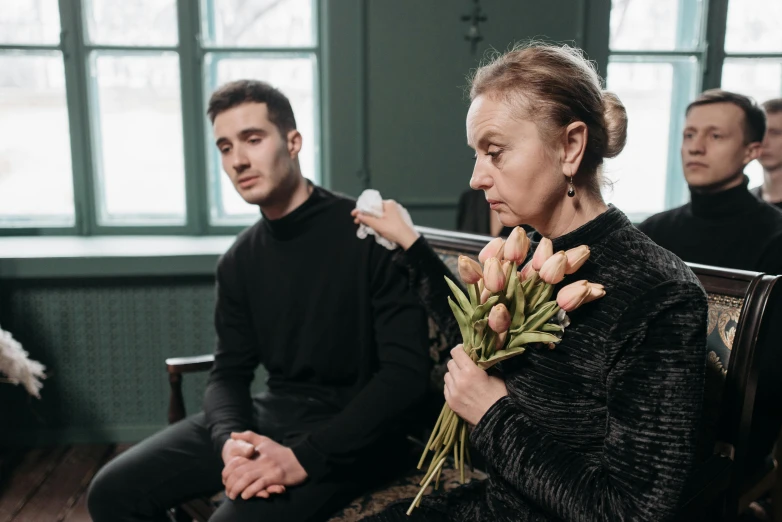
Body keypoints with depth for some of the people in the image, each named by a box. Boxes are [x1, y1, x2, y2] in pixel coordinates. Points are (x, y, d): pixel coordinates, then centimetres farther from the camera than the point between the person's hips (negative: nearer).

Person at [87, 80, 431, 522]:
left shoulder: (368, 234, -14)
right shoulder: (241, 260, 7)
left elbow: (407, 371, -17)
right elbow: (230, 372, 9)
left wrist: (305, 457, -23)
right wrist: (230, 440, -14)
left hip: (353, 428, -5)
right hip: (273, 414, 6)